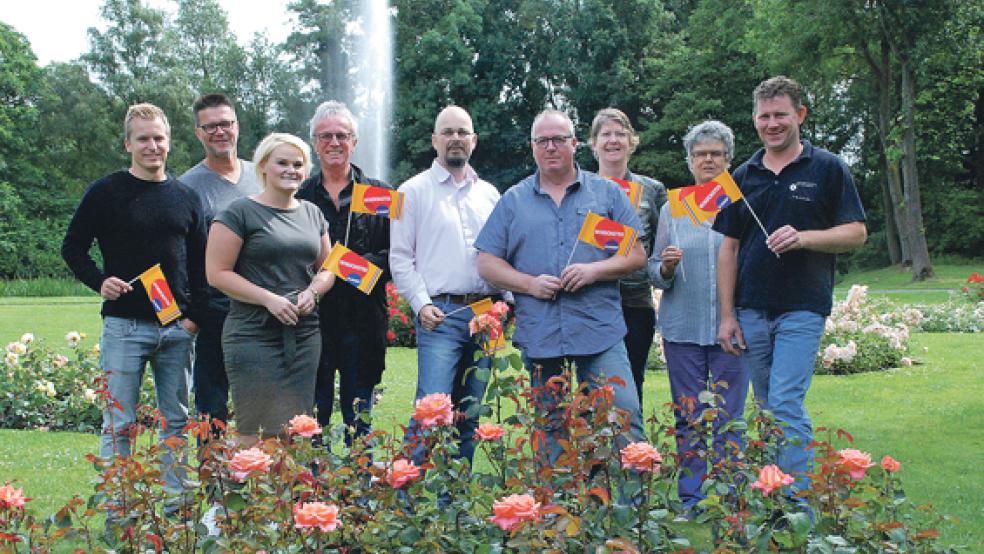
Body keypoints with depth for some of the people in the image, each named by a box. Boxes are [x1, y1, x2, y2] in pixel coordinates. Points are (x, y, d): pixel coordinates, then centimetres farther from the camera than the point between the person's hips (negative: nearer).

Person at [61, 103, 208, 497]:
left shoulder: (186, 197, 10)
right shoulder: (105, 193, 0)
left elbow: (200, 262, 13)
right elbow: (72, 248, 5)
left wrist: (196, 315, 2)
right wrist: (99, 281, -12)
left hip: (177, 328, 4)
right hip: (124, 326, -3)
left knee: (176, 421, 9)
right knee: (119, 425, -1)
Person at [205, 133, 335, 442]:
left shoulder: (312, 214, 16)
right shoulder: (240, 213, -3)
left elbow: (327, 268, 21)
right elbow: (217, 273, -8)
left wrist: (312, 292, -1)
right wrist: (269, 299, -15)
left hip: (304, 334, 6)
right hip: (254, 336, -6)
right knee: (257, 433, -7)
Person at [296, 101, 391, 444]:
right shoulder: (299, 196, 9)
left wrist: (364, 264, -13)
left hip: (363, 321, 0)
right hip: (313, 317, 0)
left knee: (359, 419, 8)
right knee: (312, 418, 5)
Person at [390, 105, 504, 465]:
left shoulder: (489, 194, 17)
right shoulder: (414, 191, 3)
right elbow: (400, 257, 0)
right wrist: (421, 304, -11)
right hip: (439, 314, -5)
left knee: (470, 413, 9)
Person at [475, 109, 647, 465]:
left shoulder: (608, 193, 9)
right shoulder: (513, 201, 11)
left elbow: (637, 255, 6)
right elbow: (487, 263, 9)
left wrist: (595, 270, -11)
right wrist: (529, 283, -7)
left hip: (600, 332, -1)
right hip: (539, 336, 1)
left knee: (624, 419, -8)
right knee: (550, 433, 8)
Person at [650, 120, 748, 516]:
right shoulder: (672, 208, 9)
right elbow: (654, 272, 11)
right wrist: (666, 267, -10)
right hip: (683, 326, 1)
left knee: (729, 417, 1)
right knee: (688, 417, 4)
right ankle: (691, 499, 14)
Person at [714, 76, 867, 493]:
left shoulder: (828, 169, 1)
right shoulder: (744, 177, 12)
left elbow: (856, 233, -1)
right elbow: (729, 247, 12)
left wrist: (803, 237, -19)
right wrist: (727, 314, 6)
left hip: (802, 309, -4)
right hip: (750, 311, 5)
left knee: (785, 407, -13)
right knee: (770, 411, 10)